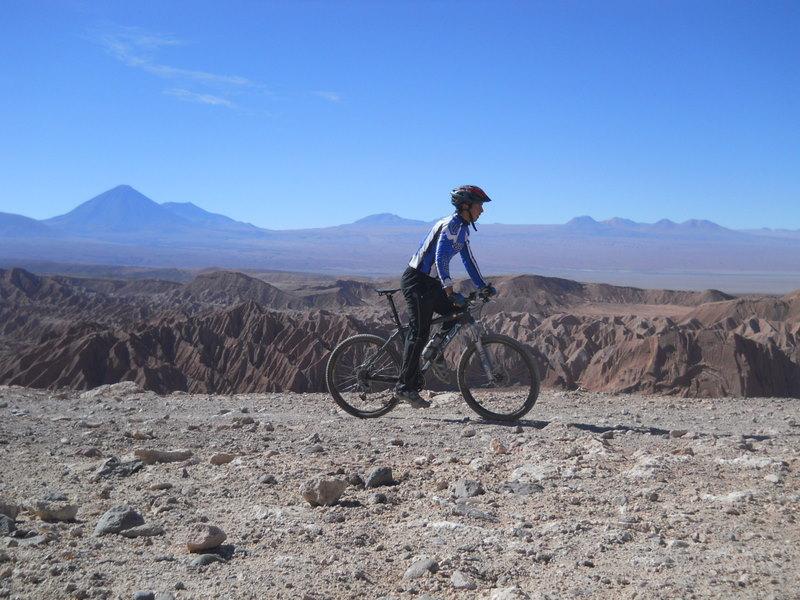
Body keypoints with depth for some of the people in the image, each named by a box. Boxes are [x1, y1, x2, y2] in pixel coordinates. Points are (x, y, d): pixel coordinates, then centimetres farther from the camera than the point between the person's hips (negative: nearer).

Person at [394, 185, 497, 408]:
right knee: (419, 332, -10)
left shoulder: (463, 228, 14)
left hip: (428, 281, 10)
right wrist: (450, 292, -35)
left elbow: (468, 259, 21)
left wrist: (483, 286, 17)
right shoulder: (451, 225, -17)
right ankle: (405, 387, -8)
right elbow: (441, 259, -29)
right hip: (416, 280, -9)